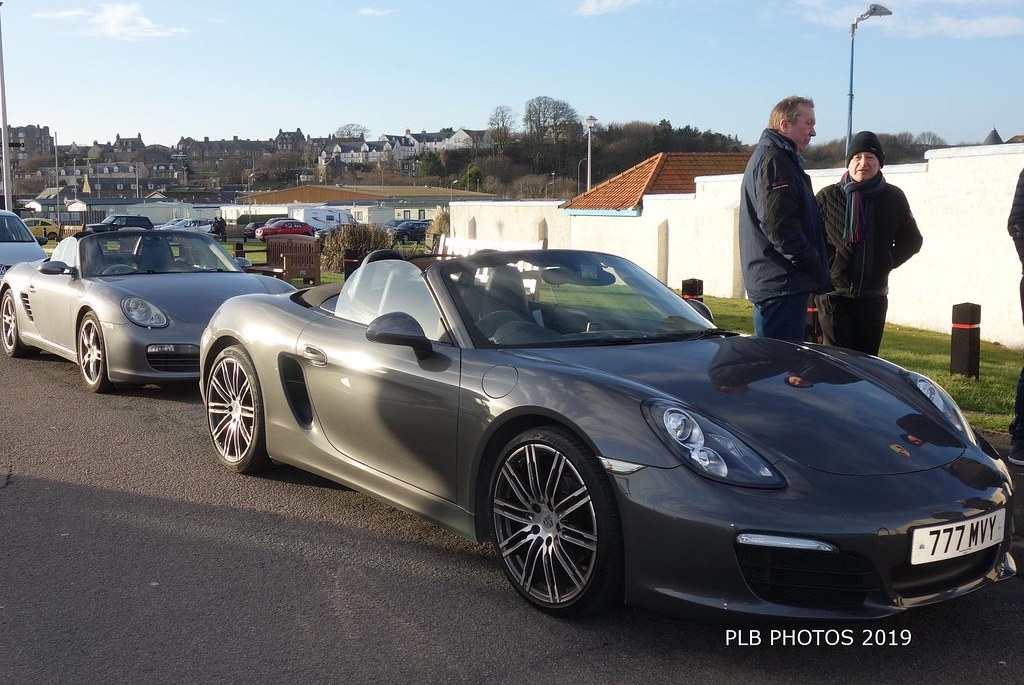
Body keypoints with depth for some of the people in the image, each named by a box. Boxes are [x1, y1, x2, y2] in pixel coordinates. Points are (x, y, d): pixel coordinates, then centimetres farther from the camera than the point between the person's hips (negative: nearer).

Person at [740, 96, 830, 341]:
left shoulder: (767, 156, 23)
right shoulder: (773, 159, -12)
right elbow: (781, 227, -21)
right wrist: (815, 267, -13)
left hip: (771, 282, 11)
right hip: (781, 284, -11)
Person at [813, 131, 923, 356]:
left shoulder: (894, 198, 6)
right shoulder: (828, 196, -2)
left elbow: (912, 240, 16)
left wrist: (888, 261, 2)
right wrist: (823, 265, -6)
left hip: (873, 297, 3)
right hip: (834, 294, -3)